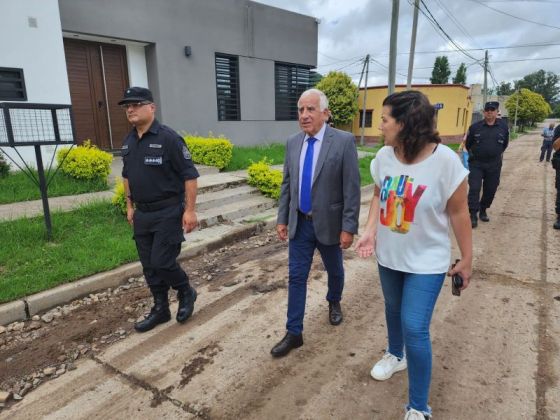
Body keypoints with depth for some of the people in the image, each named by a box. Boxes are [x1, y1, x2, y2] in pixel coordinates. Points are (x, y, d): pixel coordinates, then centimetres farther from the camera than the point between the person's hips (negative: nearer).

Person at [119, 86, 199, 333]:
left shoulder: (168, 138, -14)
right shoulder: (128, 142, 9)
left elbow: (190, 175, -15)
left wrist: (190, 210, -18)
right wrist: (130, 206, 18)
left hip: (168, 213, -7)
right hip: (142, 214, 7)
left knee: (162, 262, -7)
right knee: (149, 266, 12)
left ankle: (186, 294, 22)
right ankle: (160, 309, 29)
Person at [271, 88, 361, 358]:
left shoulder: (344, 141, -13)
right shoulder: (293, 143, 2)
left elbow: (352, 188, -14)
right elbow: (287, 185, 7)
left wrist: (349, 227, -16)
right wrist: (282, 219, 4)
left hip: (329, 223, -3)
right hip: (299, 223, 3)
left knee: (334, 271, 20)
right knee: (296, 277, 5)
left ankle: (334, 302, 51)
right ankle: (294, 333, 18)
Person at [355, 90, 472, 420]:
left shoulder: (445, 160, -23)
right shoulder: (384, 156, -9)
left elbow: (458, 212, -13)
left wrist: (467, 259, -5)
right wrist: (371, 230, -10)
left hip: (426, 260, -5)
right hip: (388, 254, 5)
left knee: (415, 329, -6)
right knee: (393, 309, 24)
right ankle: (396, 355, 55)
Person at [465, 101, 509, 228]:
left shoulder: (503, 126, 0)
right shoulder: (475, 127, -5)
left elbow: (505, 143, 16)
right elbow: (468, 144, 10)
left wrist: (497, 153, 16)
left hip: (494, 165, 2)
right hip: (476, 164, -2)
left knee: (490, 190, 10)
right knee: (474, 189, -10)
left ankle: (483, 210, 29)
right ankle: (473, 215, -5)